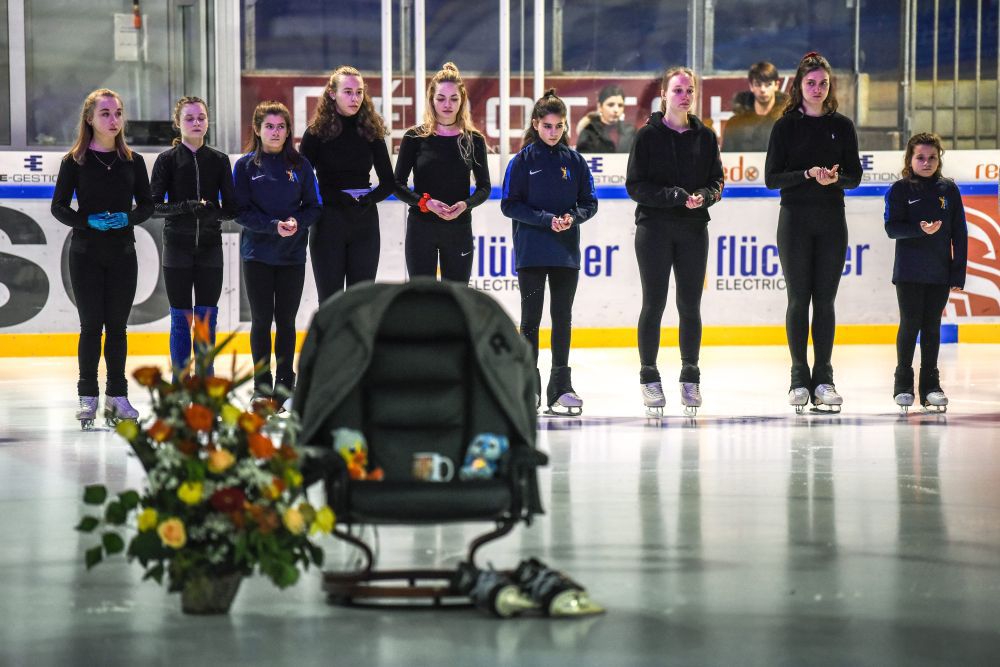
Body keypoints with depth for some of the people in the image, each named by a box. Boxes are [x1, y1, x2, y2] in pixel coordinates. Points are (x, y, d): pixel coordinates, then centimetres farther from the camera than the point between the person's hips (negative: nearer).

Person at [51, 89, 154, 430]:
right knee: (91, 325, -1)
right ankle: (87, 397, 7)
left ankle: (117, 395, 14)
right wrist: (88, 222, -19)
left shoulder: (133, 161, 4)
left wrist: (128, 218, -13)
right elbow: (58, 206, -3)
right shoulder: (74, 161, -3)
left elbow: (147, 204, 7)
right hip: (86, 253, -2)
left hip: (123, 253, 2)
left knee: (117, 325, 7)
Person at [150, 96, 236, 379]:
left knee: (207, 317, 4)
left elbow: (231, 208, 4)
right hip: (177, 247, -2)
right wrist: (186, 207, -21)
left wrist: (213, 212, -18)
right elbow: (153, 205, -6)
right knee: (181, 318, 1)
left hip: (210, 247, 2)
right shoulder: (167, 159, -1)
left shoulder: (219, 160, 5)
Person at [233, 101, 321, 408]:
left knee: (286, 320, 5)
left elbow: (313, 207, 6)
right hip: (257, 253, -1)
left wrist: (298, 222, -15)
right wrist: (273, 225, -18)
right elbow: (241, 211, -5)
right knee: (261, 320, 3)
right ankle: (262, 386, 9)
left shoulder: (300, 165, 5)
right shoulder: (245, 166, 1)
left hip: (292, 255, 1)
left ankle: (284, 384, 13)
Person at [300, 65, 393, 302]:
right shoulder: (317, 132, -2)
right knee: (330, 302, -1)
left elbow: (388, 181, 11)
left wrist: (369, 198, -8)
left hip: (365, 223, 3)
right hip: (329, 223, -3)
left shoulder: (371, 131, 7)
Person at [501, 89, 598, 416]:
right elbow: (509, 205, -5)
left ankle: (561, 387, 12)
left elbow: (589, 203, 9)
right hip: (531, 252, -2)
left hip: (566, 253, 3)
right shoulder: (523, 161, -2)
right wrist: (546, 219, -16)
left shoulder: (575, 161, 5)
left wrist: (573, 217, -13)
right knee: (531, 318, 2)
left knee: (562, 318, 7)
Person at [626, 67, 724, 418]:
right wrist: (674, 196, -18)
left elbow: (717, 180, 10)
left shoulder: (704, 136, 7)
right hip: (654, 228, -3)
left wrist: (705, 195, -12)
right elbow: (635, 185, -6)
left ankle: (690, 377, 14)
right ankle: (649, 377, 8)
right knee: (654, 304, 0)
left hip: (693, 230, 3)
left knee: (690, 305, 5)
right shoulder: (648, 135, -2)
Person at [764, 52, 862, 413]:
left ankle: (823, 379, 6)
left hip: (831, 221, 2)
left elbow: (855, 176, 7)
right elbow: (771, 177, -3)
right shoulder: (786, 126, 1)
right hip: (796, 220, -2)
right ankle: (799, 377, 5)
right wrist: (809, 174, -18)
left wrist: (836, 178, -15)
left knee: (825, 300, 2)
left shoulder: (842, 126, 7)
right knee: (798, 299, -1)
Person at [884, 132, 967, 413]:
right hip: (909, 271, -2)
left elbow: (959, 233, 5)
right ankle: (903, 384, 11)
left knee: (932, 327, 7)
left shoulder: (948, 189, 5)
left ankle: (930, 385, 13)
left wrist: (958, 272, 0)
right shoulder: (900, 190, -1)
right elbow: (892, 228, -8)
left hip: (940, 272, 2)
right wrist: (921, 229, -24)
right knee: (910, 325, 1)